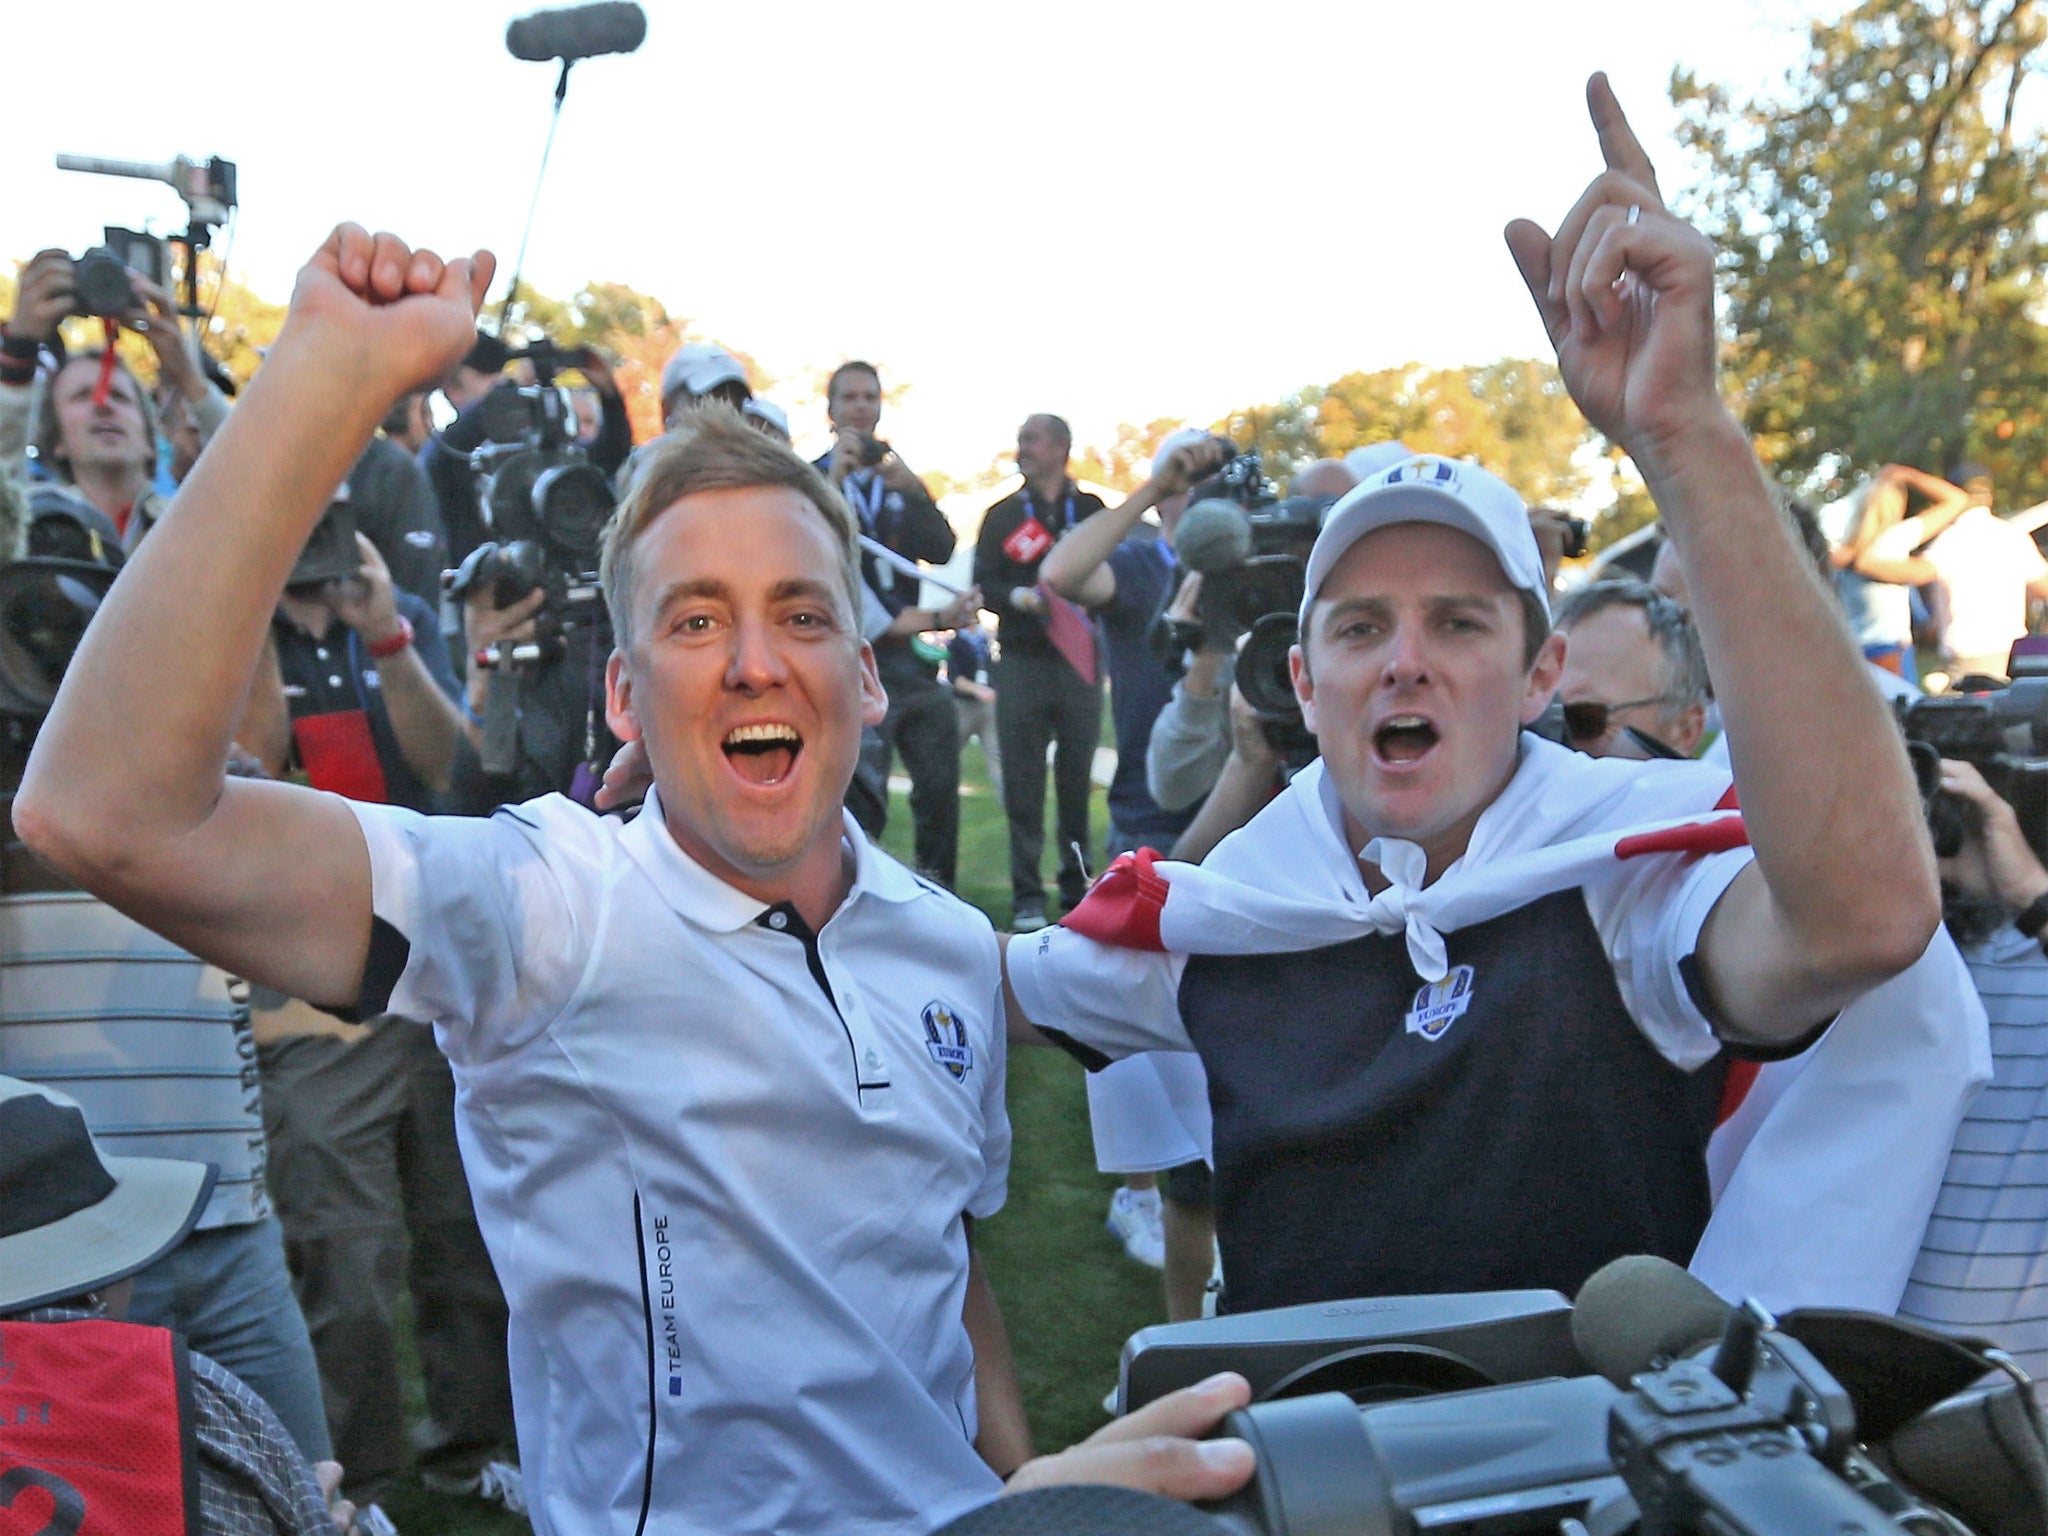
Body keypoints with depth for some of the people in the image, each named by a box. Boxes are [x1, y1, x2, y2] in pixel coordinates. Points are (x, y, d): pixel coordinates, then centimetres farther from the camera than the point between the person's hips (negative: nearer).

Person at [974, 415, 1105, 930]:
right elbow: (982, 585, 5)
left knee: (1079, 779, 3)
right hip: (1022, 661, 0)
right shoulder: (1002, 515, 13)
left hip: (1079, 661, 0)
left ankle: (1078, 888, 14)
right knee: (1023, 783, -3)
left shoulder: (1091, 510, 11)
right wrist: (1020, 596, -14)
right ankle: (1027, 899, 1)